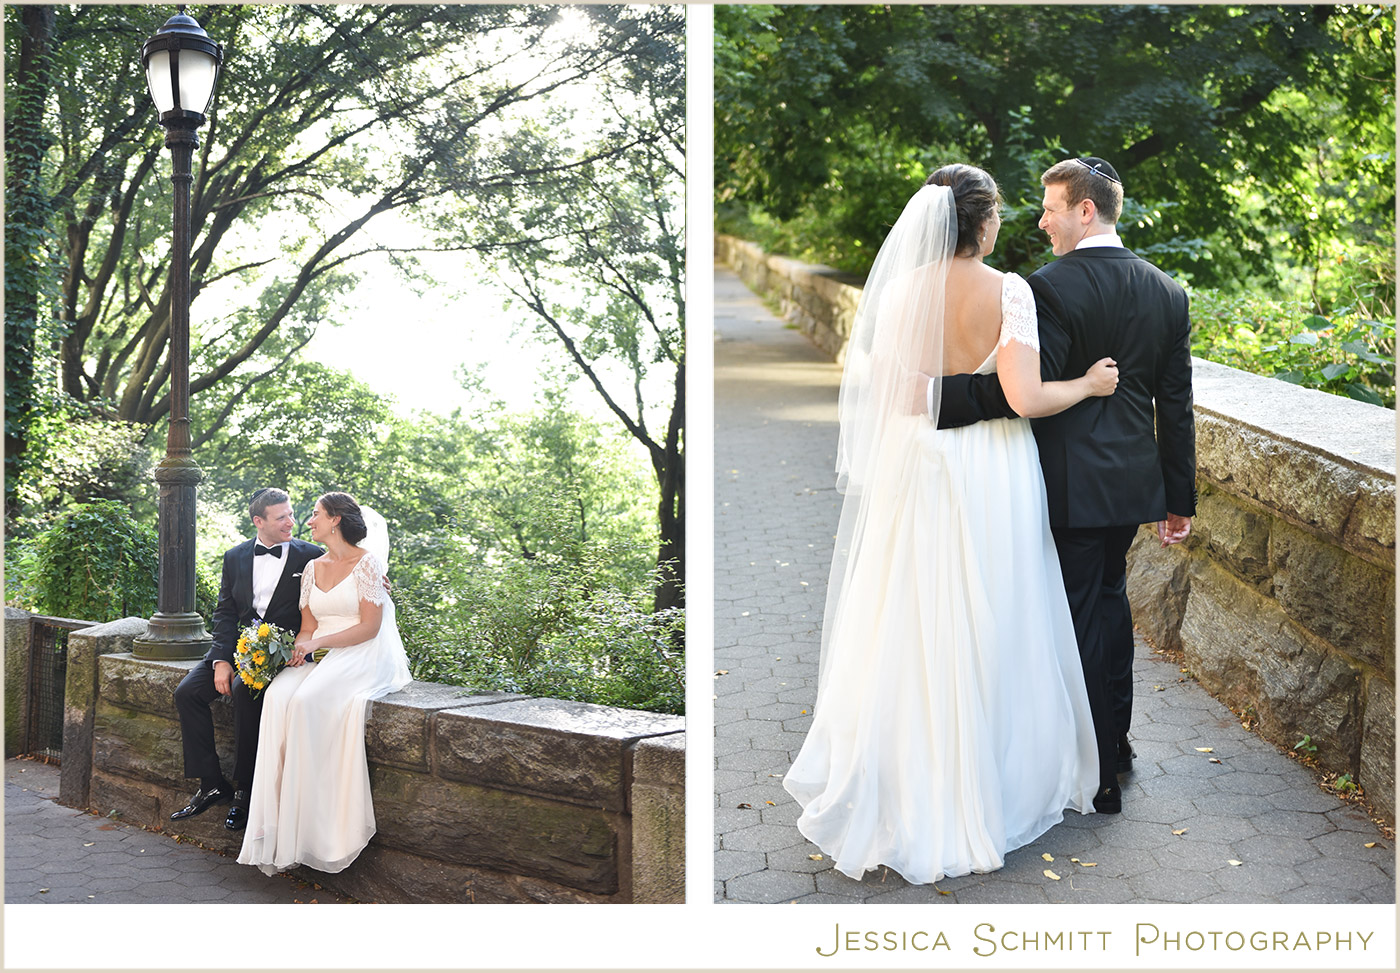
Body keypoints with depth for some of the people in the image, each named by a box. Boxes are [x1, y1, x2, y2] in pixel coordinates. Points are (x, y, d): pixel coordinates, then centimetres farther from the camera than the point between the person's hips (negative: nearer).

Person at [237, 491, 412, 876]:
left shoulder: (367, 563, -6)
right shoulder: (313, 569, 16)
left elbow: (369, 627, -11)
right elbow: (308, 626, 14)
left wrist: (317, 642, -16)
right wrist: (299, 648, -8)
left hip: (363, 658, -6)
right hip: (319, 658, 6)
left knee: (308, 700, -32)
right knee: (279, 696, -25)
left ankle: (309, 826, -24)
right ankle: (278, 824, -25)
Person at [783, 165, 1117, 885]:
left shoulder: (900, 289, -2)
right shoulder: (1007, 292, -11)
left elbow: (880, 393, 1)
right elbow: (1026, 398, -18)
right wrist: (1089, 385, 0)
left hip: (915, 470, 3)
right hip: (990, 476, -3)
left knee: (909, 630, 12)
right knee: (989, 633, 9)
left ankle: (899, 792, 23)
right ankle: (989, 791, 22)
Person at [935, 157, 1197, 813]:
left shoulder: (1052, 287, -16)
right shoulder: (1167, 291, 5)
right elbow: (1176, 406, 8)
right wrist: (1179, 500, 14)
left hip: (1070, 484, -7)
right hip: (1133, 482, 7)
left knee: (1080, 618, 4)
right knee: (1111, 598, 24)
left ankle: (1096, 776, 15)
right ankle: (1117, 741, 38)